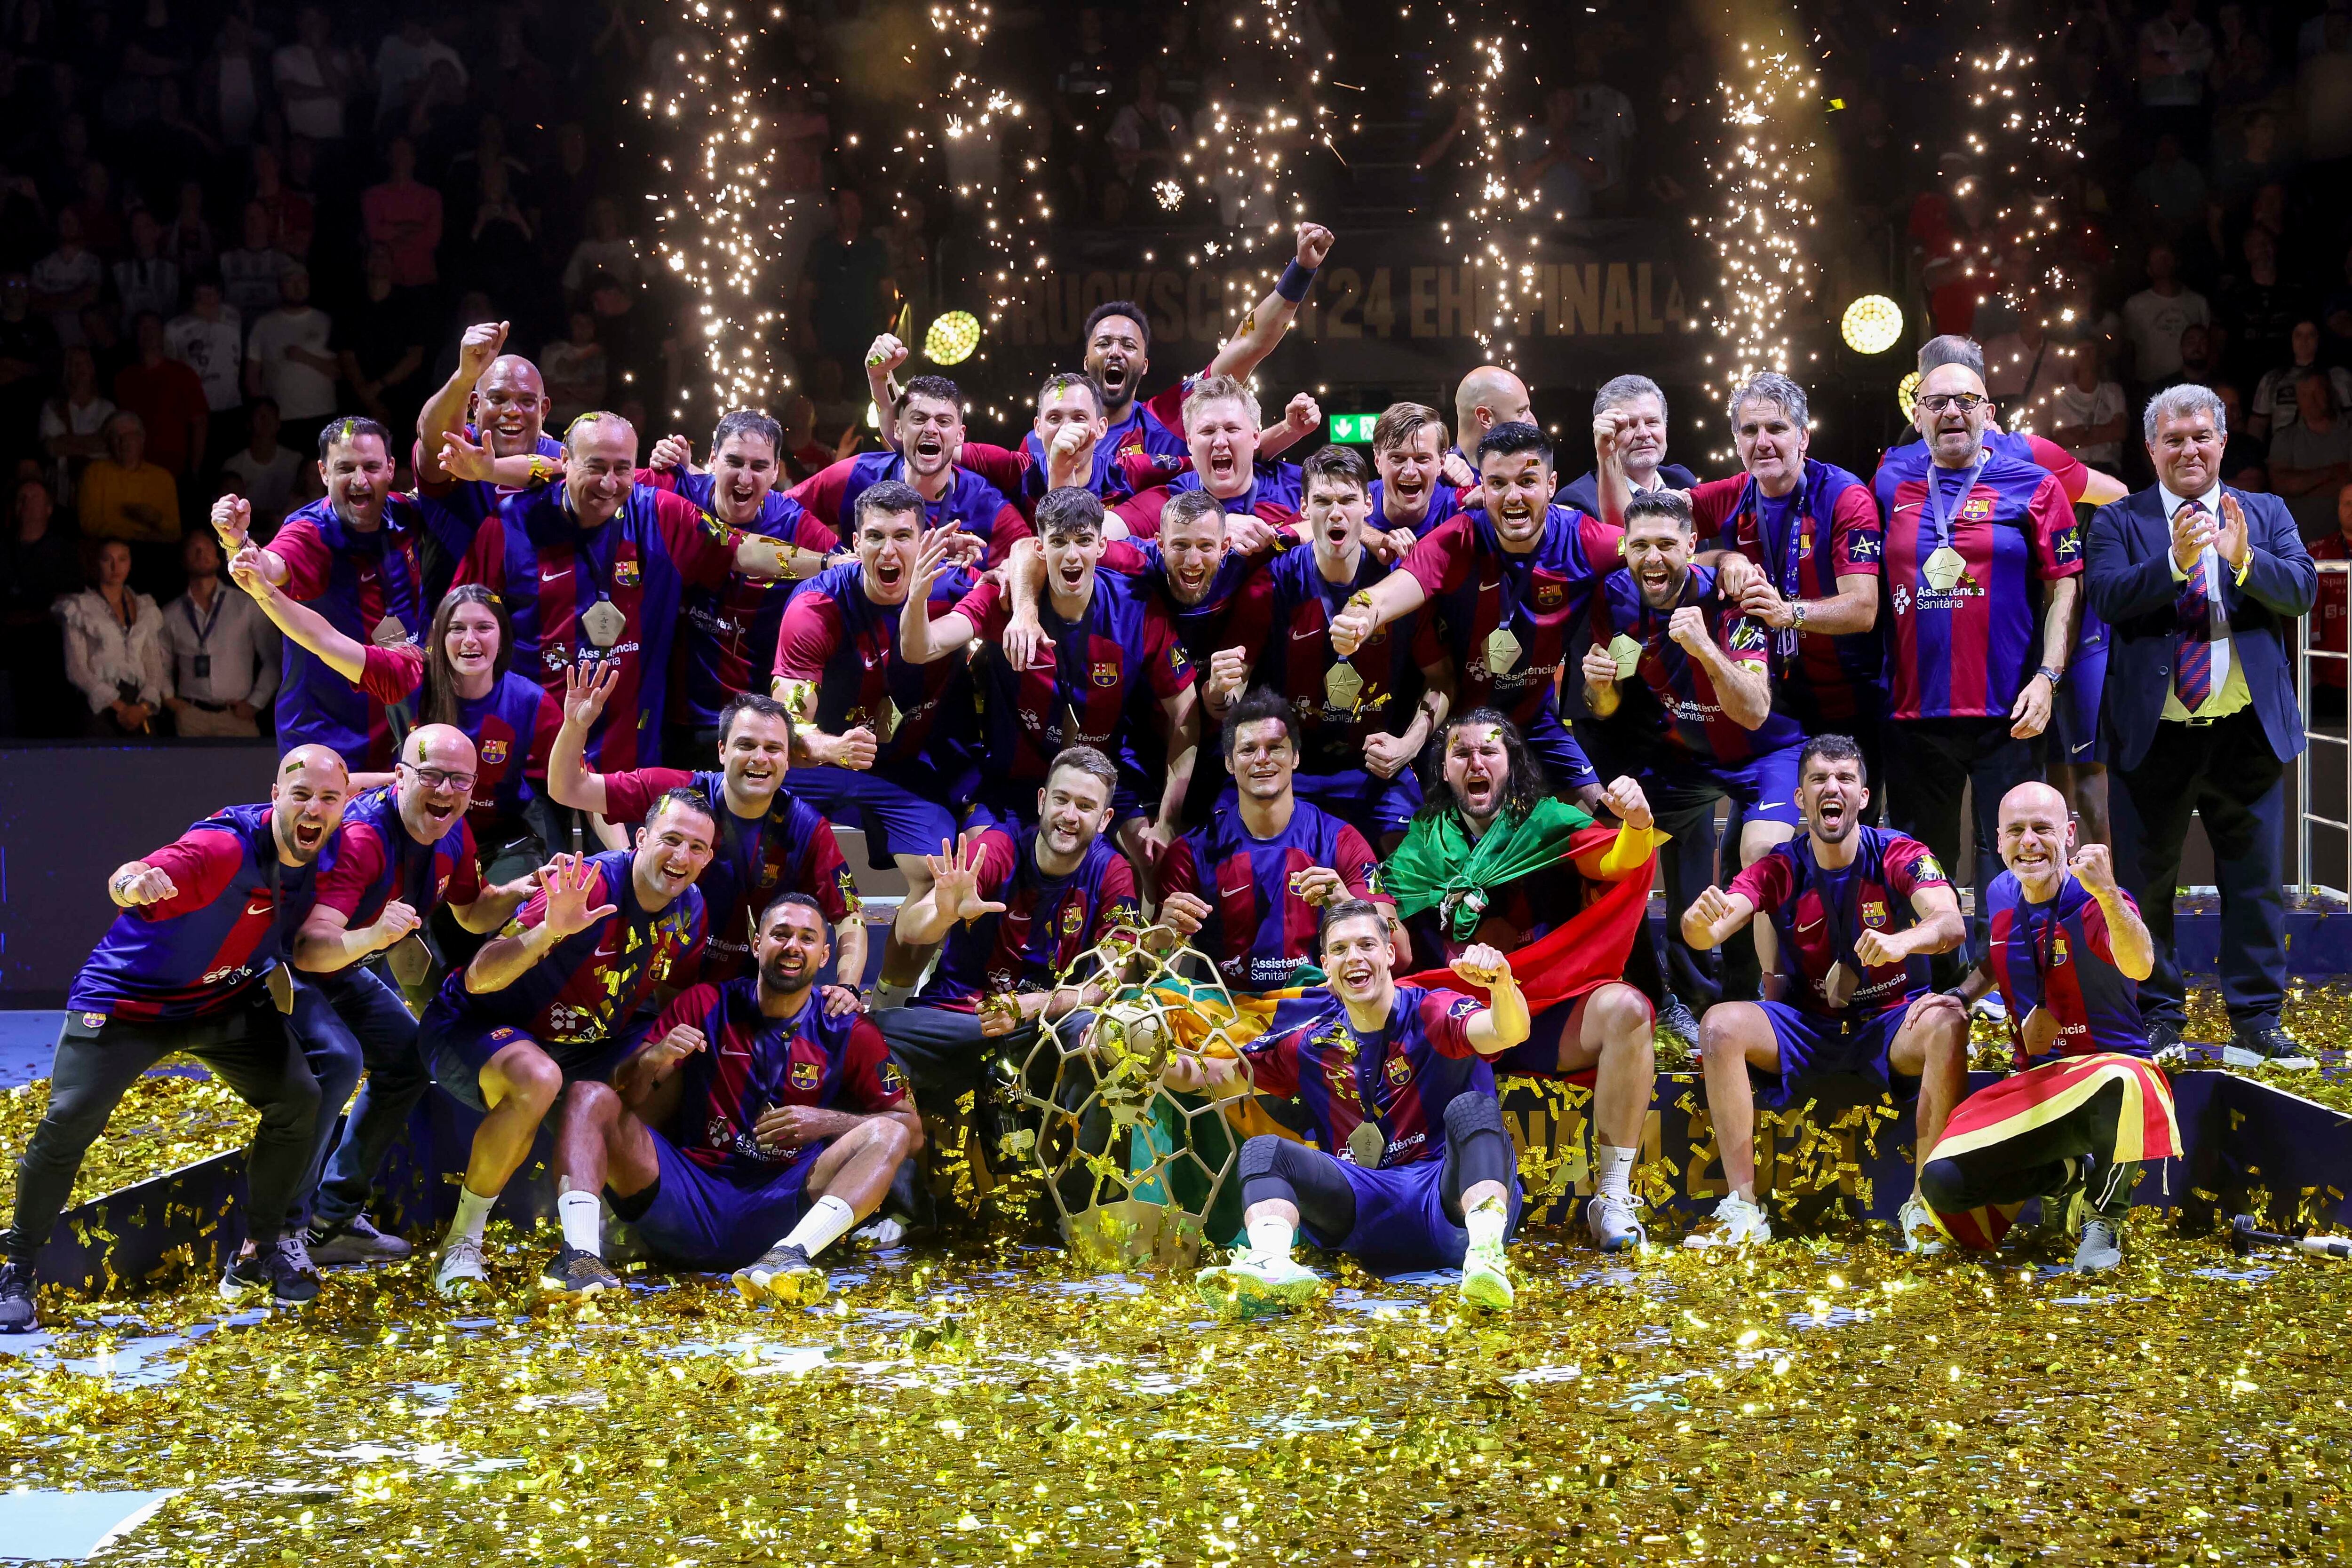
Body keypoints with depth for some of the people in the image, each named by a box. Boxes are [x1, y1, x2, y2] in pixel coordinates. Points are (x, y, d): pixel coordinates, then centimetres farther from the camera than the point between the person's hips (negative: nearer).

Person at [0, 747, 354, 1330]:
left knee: (298, 1100, -8)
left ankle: (259, 1255, 9)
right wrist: (134, 882, -73)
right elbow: (137, 881, -52)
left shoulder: (322, 851, -11)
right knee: (69, 1122, -17)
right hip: (126, 998, -6)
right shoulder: (225, 847, -33)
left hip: (229, 1001, 6)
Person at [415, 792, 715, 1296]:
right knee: (537, 1080, -39)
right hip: (472, 1025, -7)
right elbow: (478, 979, -32)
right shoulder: (590, 885, -27)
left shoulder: (690, 910, -4)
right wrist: (549, 930, -48)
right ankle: (463, 1241, -20)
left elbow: (673, 1002, 14)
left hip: (584, 1044, 7)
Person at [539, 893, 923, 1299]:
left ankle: (789, 1255, -46)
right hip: (687, 1198, 1)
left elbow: (912, 1128, 2)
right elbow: (625, 1096, 6)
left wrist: (828, 1123, -14)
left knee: (887, 1134, -22)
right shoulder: (705, 1005, 9)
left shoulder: (850, 1033, 6)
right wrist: (651, 1060, -17)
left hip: (780, 1211, -1)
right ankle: (579, 1253, -36)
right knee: (589, 1096, -14)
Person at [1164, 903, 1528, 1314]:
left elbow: (1510, 1033, -19)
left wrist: (1502, 985, -44)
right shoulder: (1313, 1043, 13)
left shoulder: (1431, 1014, 0)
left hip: (1448, 1193, -3)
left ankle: (1485, 1258, -54)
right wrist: (1183, 1068, -7)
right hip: (1367, 1204, 3)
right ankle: (1273, 1267, -48)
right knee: (1263, 1151, -15)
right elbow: (1231, 1074, 18)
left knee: (1472, 1107, -29)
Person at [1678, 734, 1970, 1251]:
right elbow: (1710, 930, -17)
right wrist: (1701, 923, -44)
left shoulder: (1900, 856, -8)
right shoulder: (1779, 869, -3)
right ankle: (1743, 1211, -24)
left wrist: (1902, 941, -48)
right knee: (1721, 1024, -25)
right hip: (1807, 1027, 2)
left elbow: (1951, 923, -25)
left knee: (1948, 1021, -34)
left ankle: (1925, 1208, -28)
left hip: (1892, 1021, -2)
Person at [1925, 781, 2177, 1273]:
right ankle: (2062, 1176, 12)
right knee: (1942, 1182, -17)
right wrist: (1960, 994, 7)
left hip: (2109, 1064, -5)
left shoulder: (2095, 903, -16)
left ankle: (2104, 1219, -14)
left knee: (2121, 1084, -44)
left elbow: (2138, 966, -39)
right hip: (2033, 1084, 5)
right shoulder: (2001, 897, 5)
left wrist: (2106, 893, -55)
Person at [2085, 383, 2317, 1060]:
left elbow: (2303, 590, -6)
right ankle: (2157, 1016, 16)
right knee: (2146, 881, 5)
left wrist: (2244, 558, -24)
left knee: (2255, 878, 6)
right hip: (2154, 732, -1)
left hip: (2248, 730, 1)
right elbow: (2108, 598, -13)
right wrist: (2175, 561, -28)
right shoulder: (2118, 520, 3)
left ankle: (2255, 1016, 15)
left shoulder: (2266, 515, 9)